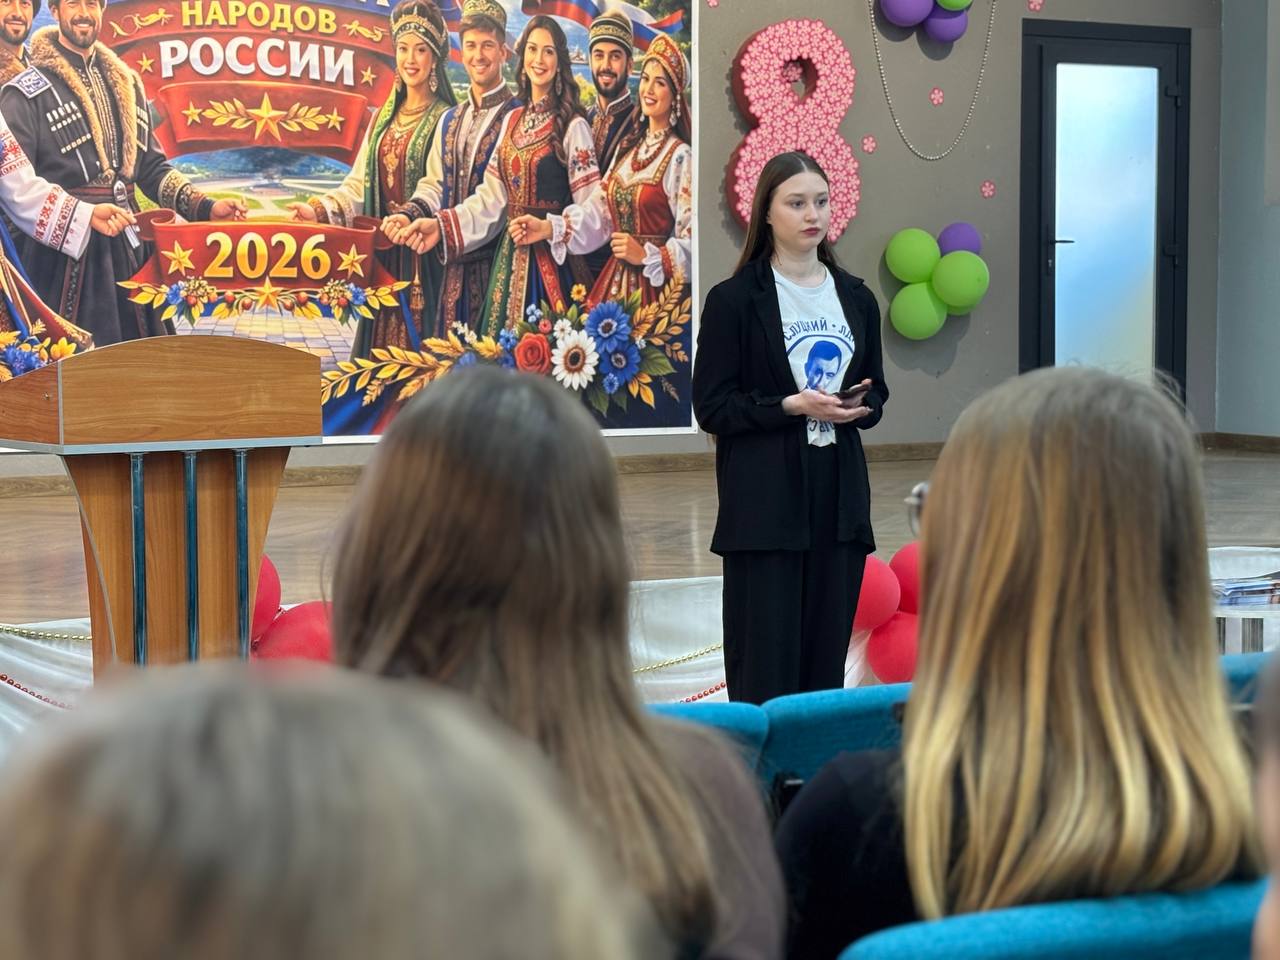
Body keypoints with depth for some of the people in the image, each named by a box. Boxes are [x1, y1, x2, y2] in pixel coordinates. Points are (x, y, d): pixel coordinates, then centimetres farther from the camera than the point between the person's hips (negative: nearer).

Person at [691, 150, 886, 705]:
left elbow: (876, 392, 18)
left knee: (827, 658, 6)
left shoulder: (855, 298, 11)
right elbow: (712, 406, -6)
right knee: (764, 660, -4)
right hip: (765, 499, -4)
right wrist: (792, 406, -17)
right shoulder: (734, 300, -3)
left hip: (839, 493, 4)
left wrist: (858, 406, -5)